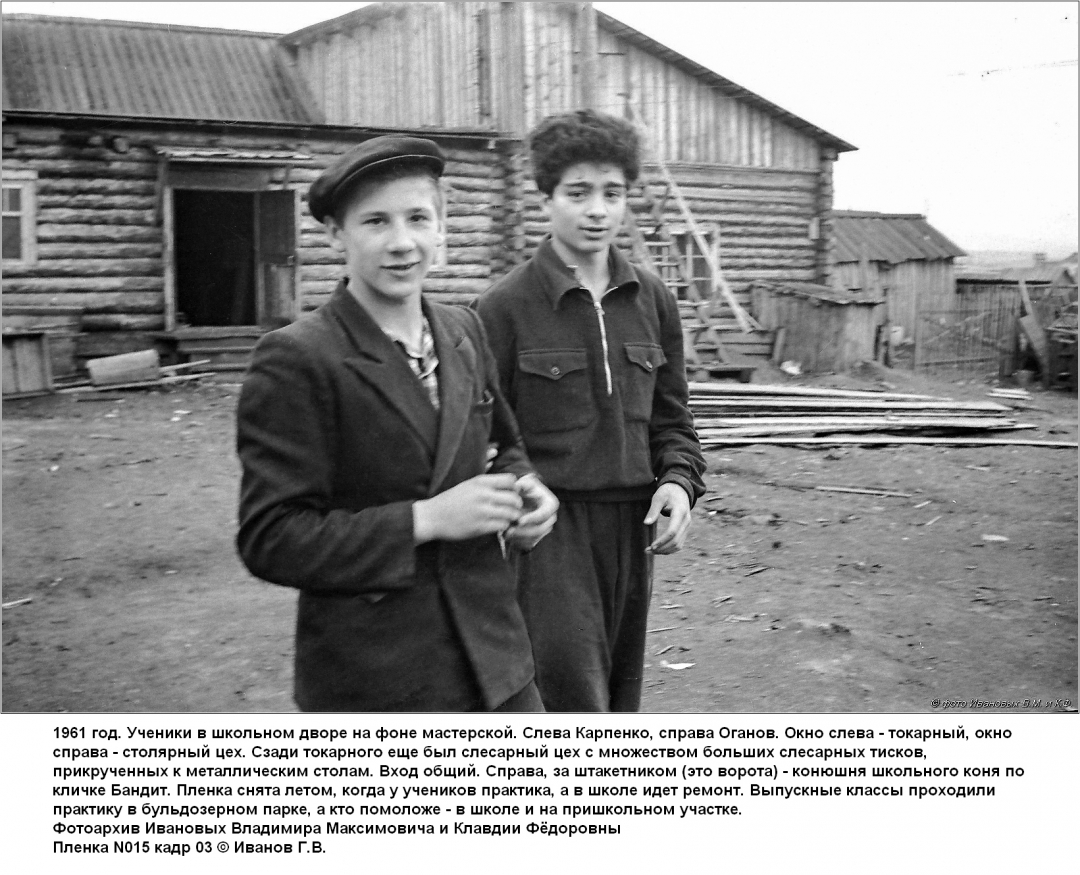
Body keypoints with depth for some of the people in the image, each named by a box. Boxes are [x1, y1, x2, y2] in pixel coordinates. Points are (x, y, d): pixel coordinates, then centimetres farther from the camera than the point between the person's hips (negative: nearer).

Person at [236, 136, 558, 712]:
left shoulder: (465, 331, 5)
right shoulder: (295, 361, -15)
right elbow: (269, 539, -17)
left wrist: (525, 492, -3)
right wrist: (425, 519, -22)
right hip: (371, 680, -5)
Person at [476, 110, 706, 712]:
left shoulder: (654, 301, 9)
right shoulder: (506, 307, -6)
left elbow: (670, 416, 15)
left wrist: (679, 480, -3)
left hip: (632, 526, 5)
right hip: (548, 527, -5)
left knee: (621, 695, 14)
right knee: (576, 700, -9)